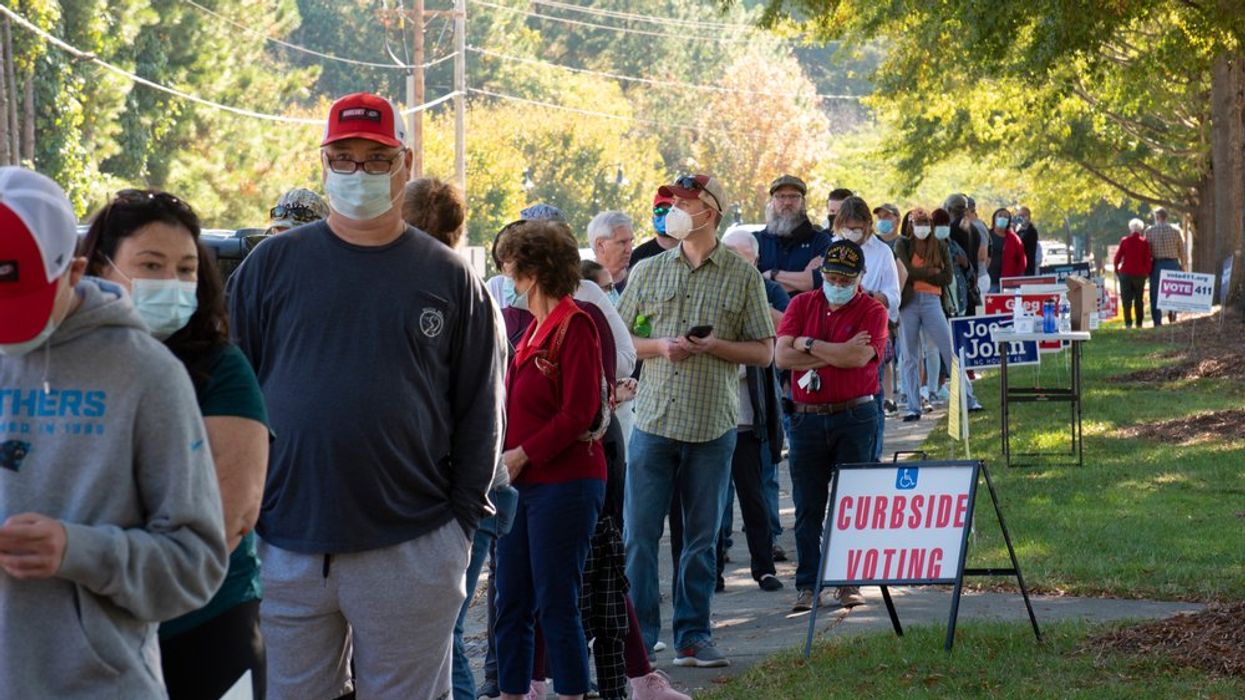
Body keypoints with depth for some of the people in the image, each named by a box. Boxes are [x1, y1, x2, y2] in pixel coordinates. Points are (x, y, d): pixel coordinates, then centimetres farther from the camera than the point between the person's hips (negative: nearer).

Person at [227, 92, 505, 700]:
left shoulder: (448, 277, 7)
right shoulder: (272, 265, 7)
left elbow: (481, 410, 8)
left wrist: (463, 518, 1)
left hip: (413, 551, -1)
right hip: (286, 547, 1)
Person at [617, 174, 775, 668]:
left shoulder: (743, 277, 3)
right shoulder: (648, 272, 9)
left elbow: (763, 352, 4)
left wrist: (713, 345, -12)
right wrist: (660, 346, -7)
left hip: (713, 426, -1)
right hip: (654, 419, 1)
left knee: (702, 538, 7)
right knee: (639, 534, -2)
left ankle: (692, 636, 15)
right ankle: (638, 635, 6)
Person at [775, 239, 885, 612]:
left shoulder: (872, 310, 2)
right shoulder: (801, 305, 9)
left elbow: (859, 357, -15)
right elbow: (783, 356, -5)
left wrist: (808, 344, -7)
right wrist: (837, 354, -9)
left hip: (855, 417, -2)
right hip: (807, 417, 2)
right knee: (807, 506, 3)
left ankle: (849, 582, 7)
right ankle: (806, 585, 7)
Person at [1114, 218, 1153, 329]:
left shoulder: (1124, 241, -2)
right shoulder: (1144, 242, -2)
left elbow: (1117, 257, -1)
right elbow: (1148, 259, -3)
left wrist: (1116, 269, 13)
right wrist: (1148, 272, 11)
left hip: (1125, 273, -1)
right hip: (1140, 274, 1)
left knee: (1126, 299, 1)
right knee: (1139, 299, 10)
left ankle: (1128, 322, -10)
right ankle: (1139, 323, 7)